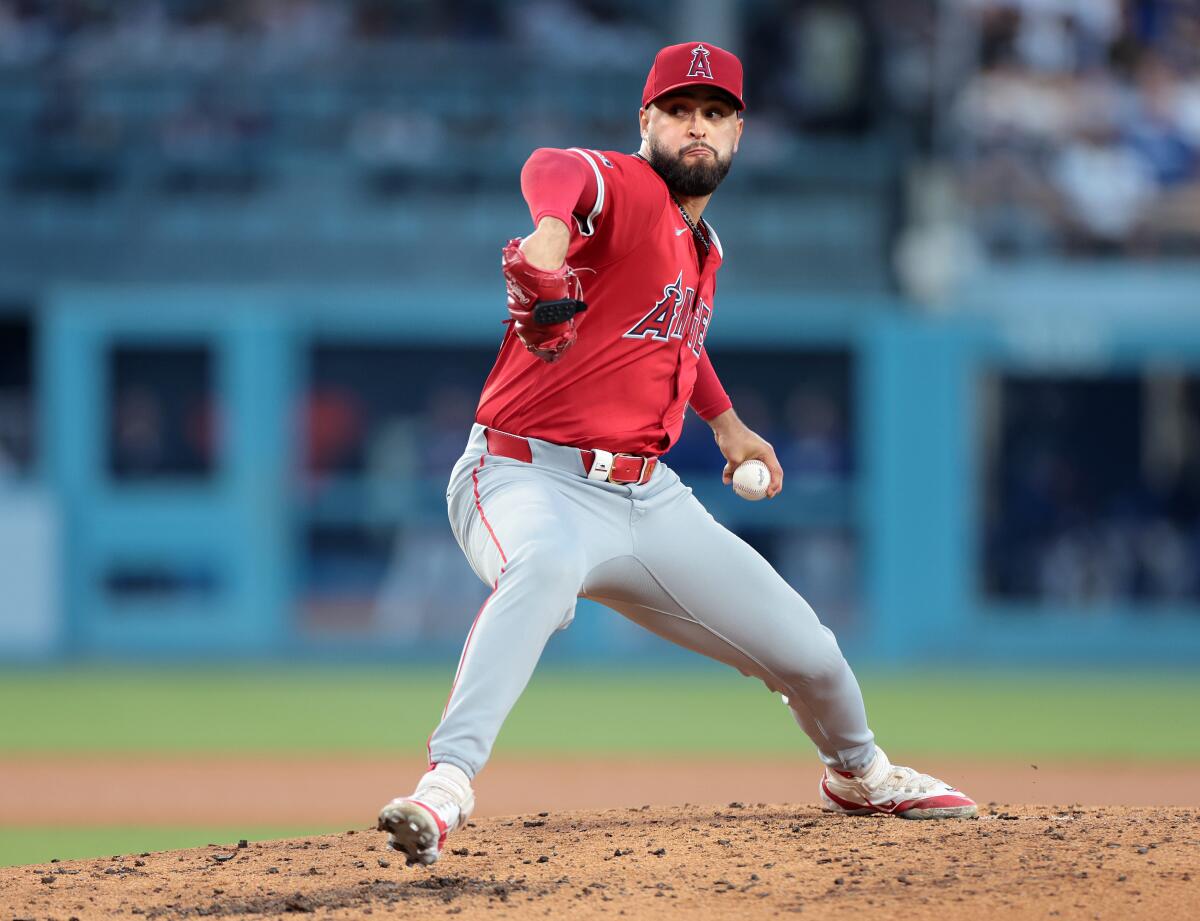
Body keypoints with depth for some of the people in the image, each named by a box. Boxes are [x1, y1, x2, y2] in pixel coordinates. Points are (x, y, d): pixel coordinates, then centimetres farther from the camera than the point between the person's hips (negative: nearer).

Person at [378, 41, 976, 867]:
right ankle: (447, 782, -52)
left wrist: (725, 423, 38)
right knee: (547, 561, -44)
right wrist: (549, 239, -59)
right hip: (528, 479, -8)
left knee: (805, 650, 9)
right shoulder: (630, 191, -12)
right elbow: (555, 171, -38)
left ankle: (858, 773, 42)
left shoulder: (703, 247, 14)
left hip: (648, 500, 8)